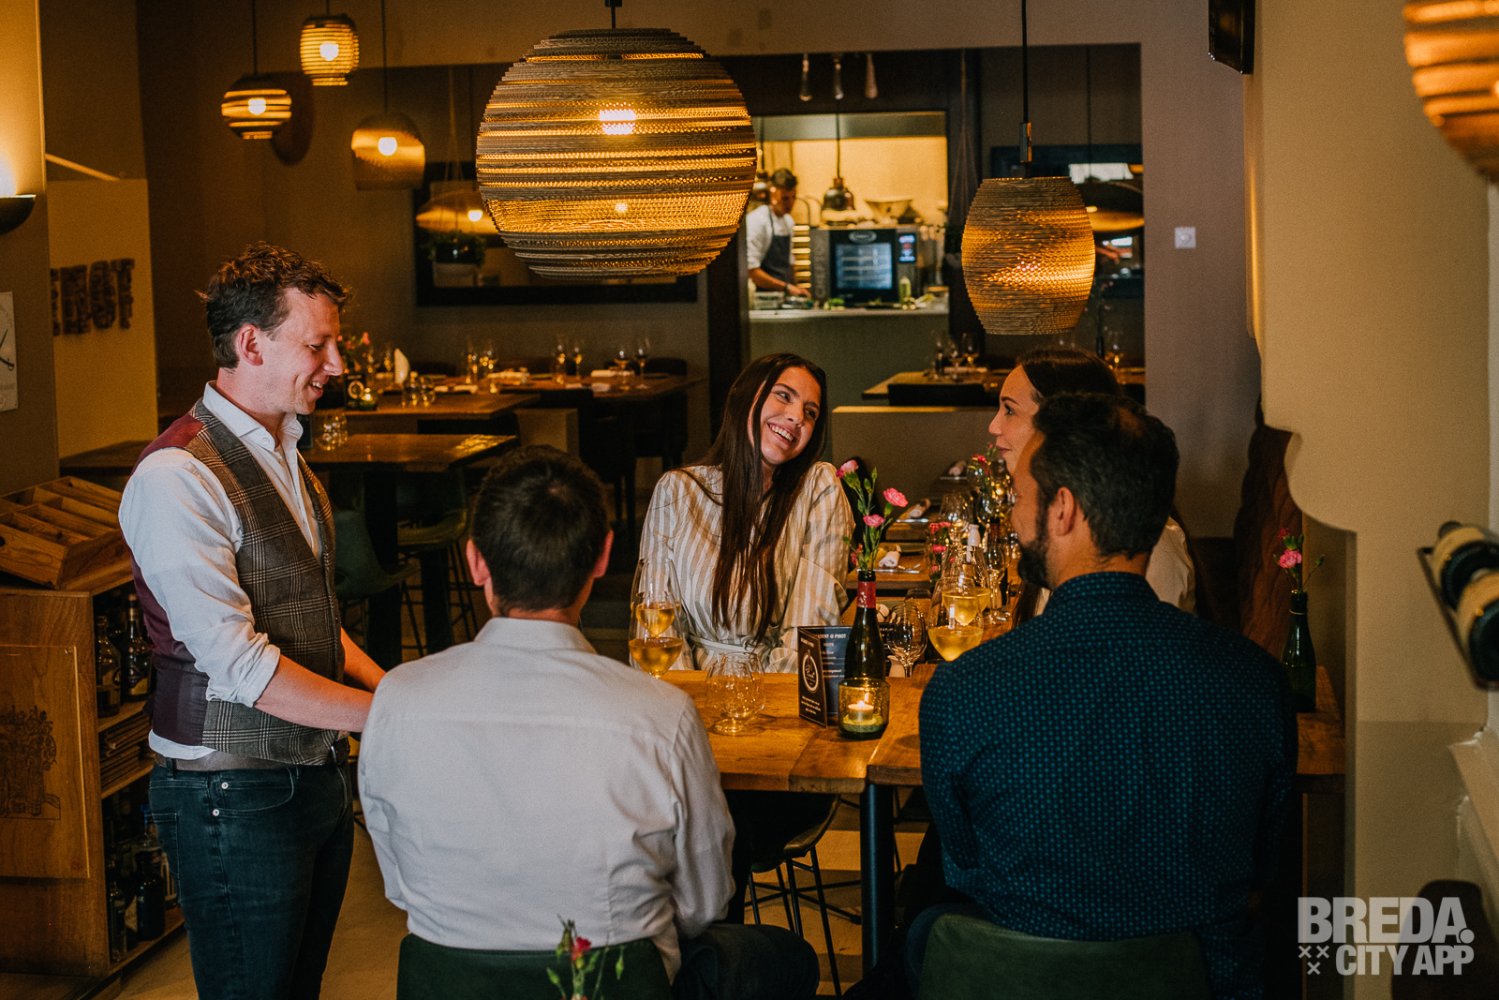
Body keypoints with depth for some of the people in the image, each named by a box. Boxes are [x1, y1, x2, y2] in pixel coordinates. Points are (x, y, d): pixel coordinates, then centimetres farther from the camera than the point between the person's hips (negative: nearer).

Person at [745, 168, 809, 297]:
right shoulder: (756, 221, -10)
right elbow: (751, 271, -16)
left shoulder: (788, 221, 16)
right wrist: (786, 287, -17)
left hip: (786, 295, 8)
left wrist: (795, 288, 9)